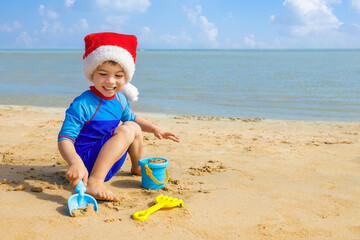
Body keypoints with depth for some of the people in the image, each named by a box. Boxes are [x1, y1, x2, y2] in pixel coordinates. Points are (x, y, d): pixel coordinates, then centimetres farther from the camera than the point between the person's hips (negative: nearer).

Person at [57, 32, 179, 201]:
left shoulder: (120, 100, 3)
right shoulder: (82, 105, -22)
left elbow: (131, 117, 25)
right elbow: (64, 139, -26)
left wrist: (154, 129, 15)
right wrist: (75, 162, -45)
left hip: (106, 161, 9)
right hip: (86, 162, -9)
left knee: (135, 127, 18)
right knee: (126, 130, -26)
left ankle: (138, 167, 40)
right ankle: (93, 183, -36)